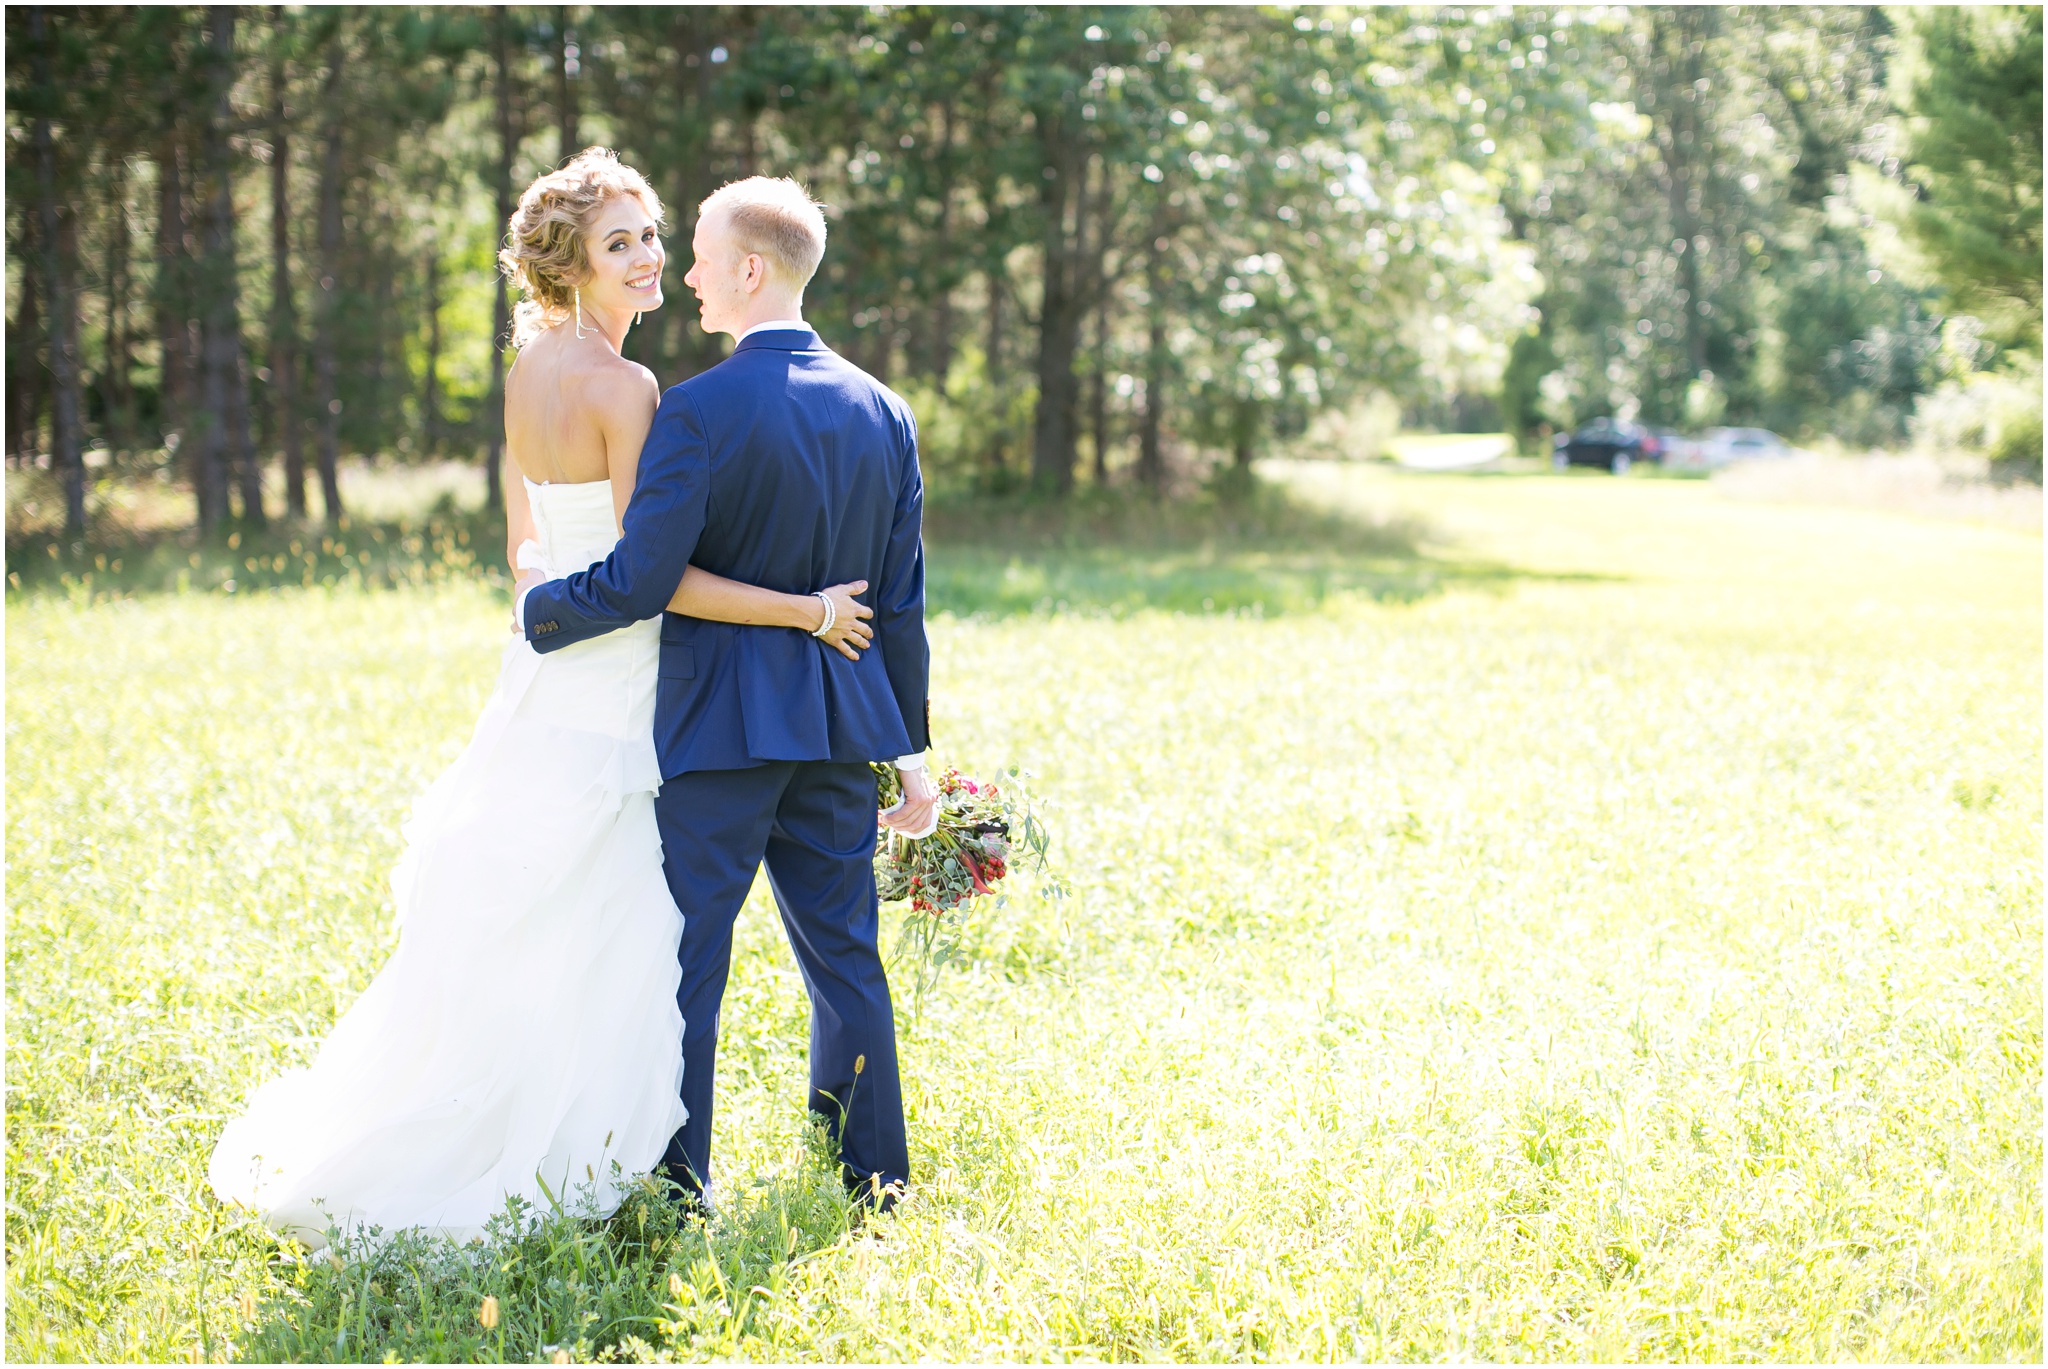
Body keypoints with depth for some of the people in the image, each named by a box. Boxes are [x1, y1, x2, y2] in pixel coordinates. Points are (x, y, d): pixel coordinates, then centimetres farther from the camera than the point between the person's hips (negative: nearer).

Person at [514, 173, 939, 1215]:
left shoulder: (700, 411, -15)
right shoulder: (882, 411, 4)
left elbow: (636, 584, -17)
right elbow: (900, 604, 8)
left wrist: (536, 603, 2)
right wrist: (910, 750, 14)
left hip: (719, 726, -6)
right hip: (842, 725, 6)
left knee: (683, 962, 3)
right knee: (845, 954, 14)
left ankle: (677, 1195, 8)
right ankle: (874, 1178, 21)